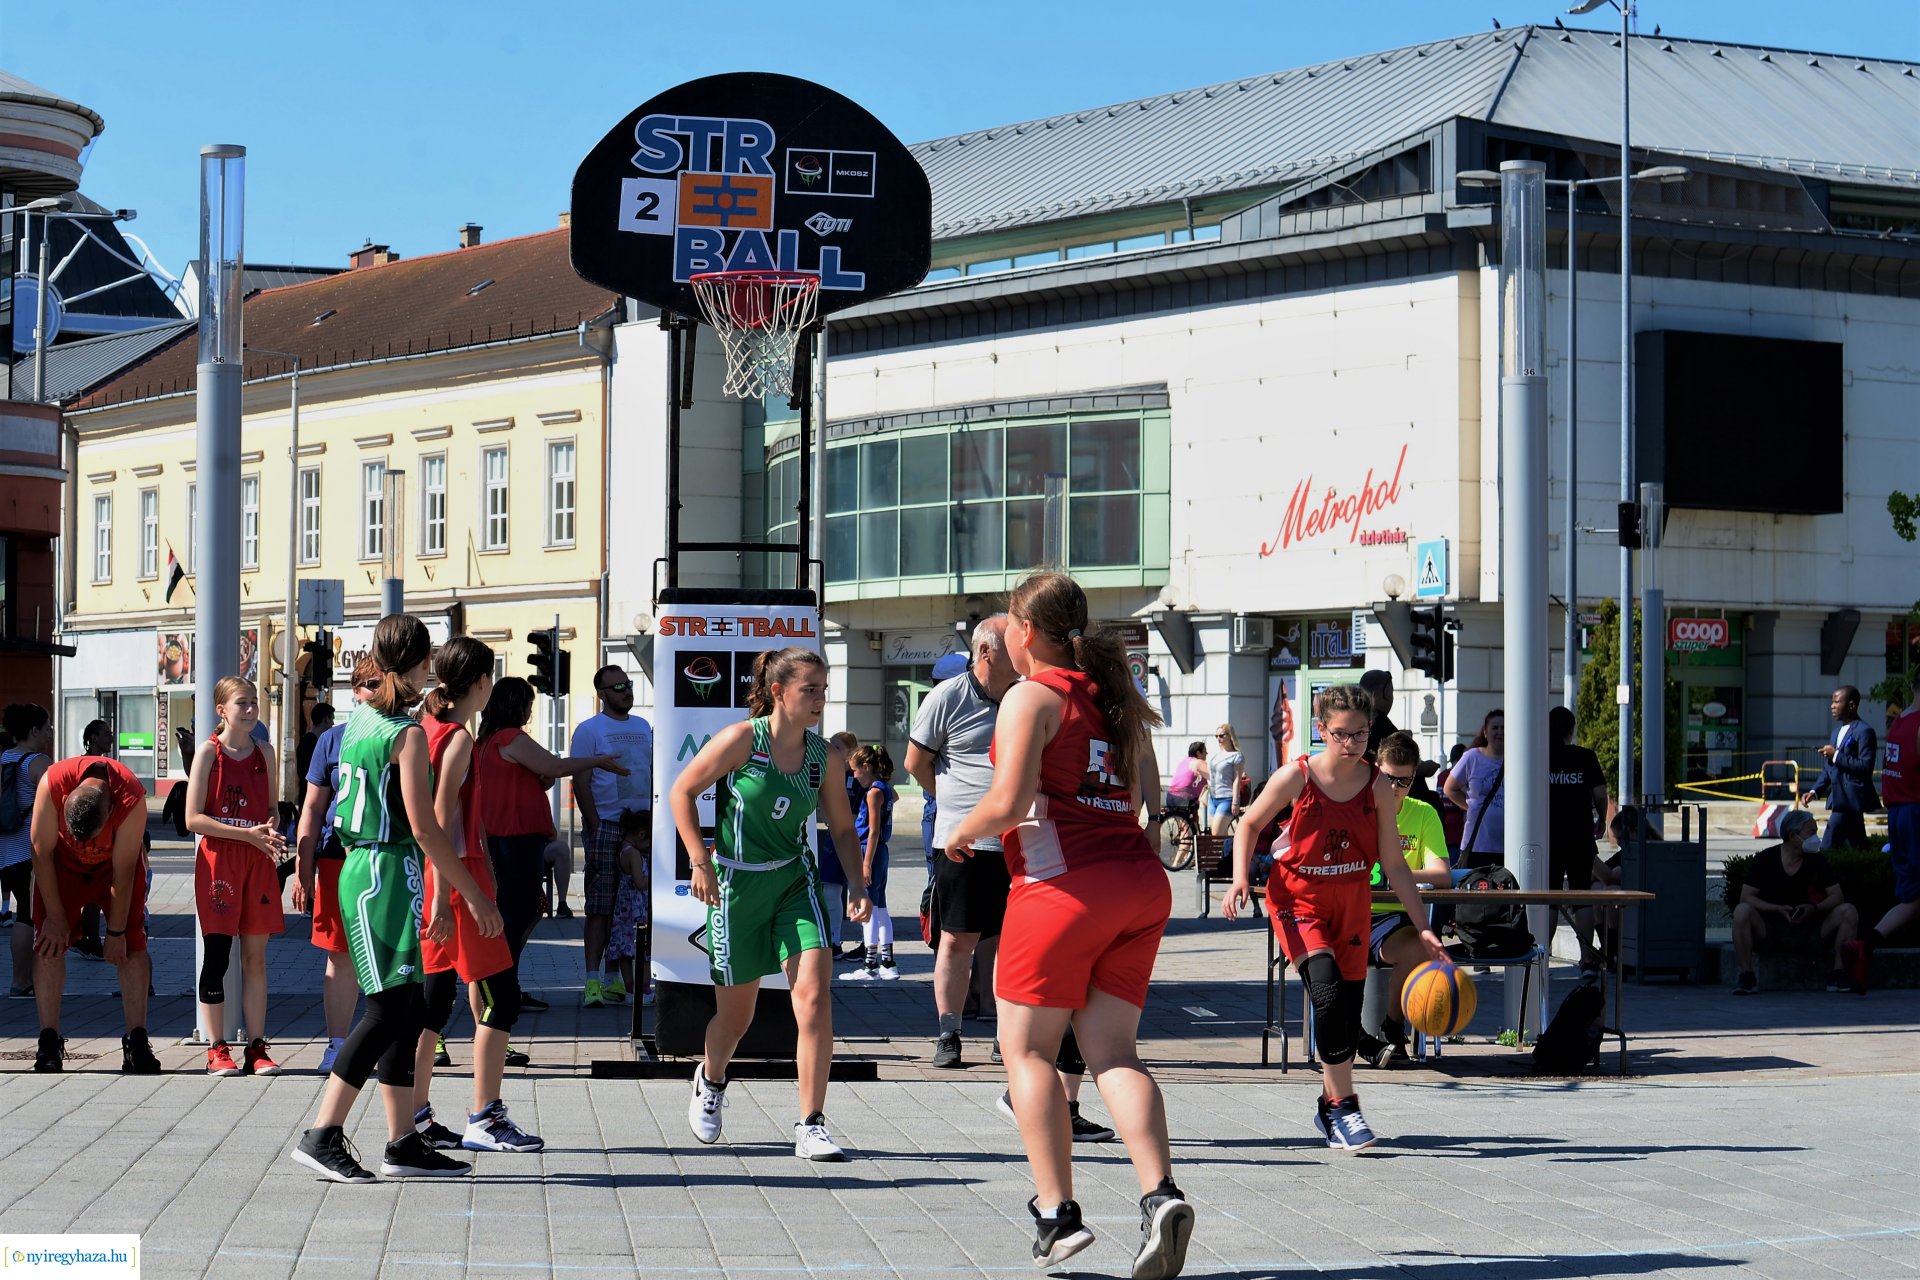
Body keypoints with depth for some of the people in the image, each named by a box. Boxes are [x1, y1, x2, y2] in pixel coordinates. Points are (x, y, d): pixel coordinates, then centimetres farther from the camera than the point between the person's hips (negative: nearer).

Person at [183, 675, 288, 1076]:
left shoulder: (264, 754, 11)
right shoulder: (209, 752, -4)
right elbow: (193, 819, -9)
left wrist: (271, 831, -4)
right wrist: (248, 833, -15)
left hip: (259, 862, 4)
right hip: (218, 859, -4)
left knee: (255, 956, 6)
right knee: (217, 954, -4)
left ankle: (256, 1048, 9)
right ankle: (217, 1050, 2)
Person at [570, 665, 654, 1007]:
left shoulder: (643, 727, 16)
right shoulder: (589, 730, -1)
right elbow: (580, 781, -6)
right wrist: (595, 826, -14)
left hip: (642, 827, 5)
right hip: (605, 825, -5)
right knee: (601, 907, -8)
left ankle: (617, 977, 13)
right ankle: (593, 980, -9)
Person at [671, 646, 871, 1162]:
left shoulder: (826, 757, -1)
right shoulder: (741, 740, -12)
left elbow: (842, 827, 9)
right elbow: (682, 791, -5)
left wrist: (856, 886, -5)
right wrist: (700, 861, -12)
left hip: (796, 882, 3)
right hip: (736, 885, -3)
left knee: (815, 997, -16)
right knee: (736, 1014, 9)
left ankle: (810, 1128, -10)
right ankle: (710, 1082, 44)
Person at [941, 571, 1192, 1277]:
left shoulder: (1031, 696, -6)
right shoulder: (1114, 695, 16)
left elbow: (1008, 802, -16)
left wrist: (962, 833, 2)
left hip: (1063, 884, -7)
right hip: (1140, 882, 7)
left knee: (1028, 1050, 6)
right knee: (1113, 1050, 6)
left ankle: (1057, 1213, 2)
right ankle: (1160, 1195, -15)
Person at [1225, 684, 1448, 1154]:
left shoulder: (1379, 787, -6)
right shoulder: (1297, 777, -13)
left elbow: (1392, 863, -1)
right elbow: (1250, 824, 2)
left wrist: (1423, 928, -4)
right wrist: (1240, 879, -13)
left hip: (1352, 903, 3)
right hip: (1297, 899, -3)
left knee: (1349, 1007, 3)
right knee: (1328, 988, -24)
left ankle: (1331, 1106, 26)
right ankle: (1343, 1106, -15)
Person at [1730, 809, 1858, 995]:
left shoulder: (1817, 862, 4)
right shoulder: (1765, 860, -4)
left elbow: (1837, 896, 0)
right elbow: (1746, 897, -9)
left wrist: (1814, 908, -21)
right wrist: (1779, 909, -23)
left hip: (1808, 930, 2)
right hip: (1769, 928, -2)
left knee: (1849, 911, -18)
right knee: (1742, 911, -32)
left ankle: (1839, 974, -19)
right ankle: (1746, 976, -26)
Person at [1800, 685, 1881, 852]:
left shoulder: (1864, 731, -9)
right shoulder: (1837, 732, 20)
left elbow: (1865, 767, -19)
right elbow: (1828, 768, 23)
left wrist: (1836, 756, -17)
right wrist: (1815, 791, 10)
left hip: (1850, 800, -9)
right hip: (1839, 799, 9)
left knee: (1829, 848, -15)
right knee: (1859, 849, 11)